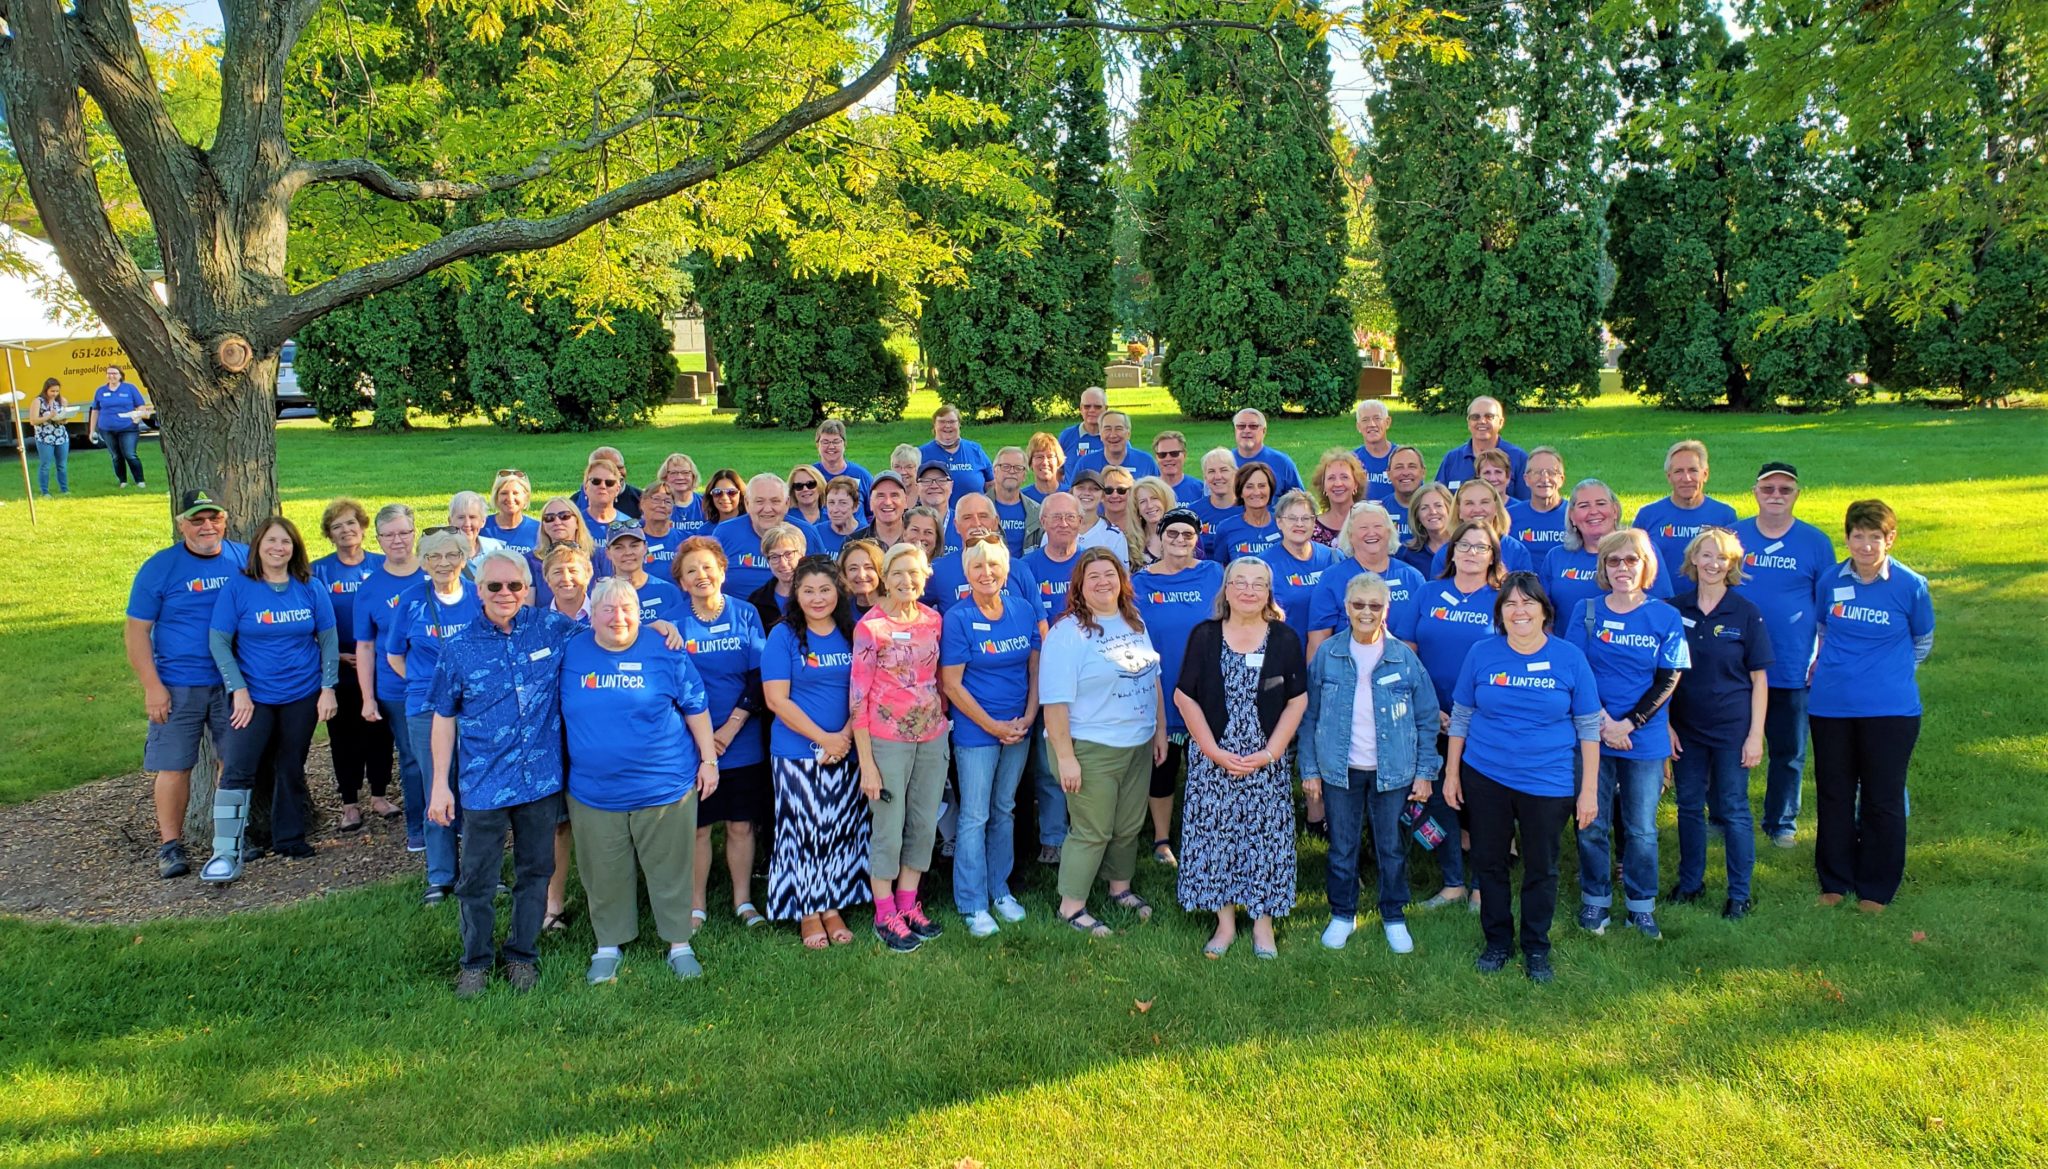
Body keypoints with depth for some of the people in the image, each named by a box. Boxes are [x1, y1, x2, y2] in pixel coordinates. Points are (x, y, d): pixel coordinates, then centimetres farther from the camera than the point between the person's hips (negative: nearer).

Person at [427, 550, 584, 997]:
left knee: (535, 871, 13)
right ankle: (475, 960, 29)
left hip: (541, 777, 1)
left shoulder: (552, 627, -3)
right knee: (477, 878, 9)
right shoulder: (458, 647, -4)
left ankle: (523, 954, 31)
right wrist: (440, 784, 1)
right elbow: (444, 718, 2)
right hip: (483, 782, -1)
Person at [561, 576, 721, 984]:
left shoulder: (664, 652, -4)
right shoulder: (570, 653, 2)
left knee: (670, 871, 8)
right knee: (604, 875, 12)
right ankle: (608, 946, 29)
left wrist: (709, 759, 2)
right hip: (594, 792, 2)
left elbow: (695, 707, 3)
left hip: (665, 786, -2)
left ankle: (680, 943, 23)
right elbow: (552, 710, 15)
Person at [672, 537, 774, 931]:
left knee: (741, 824, 7)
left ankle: (743, 901, 20)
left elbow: (758, 677, -3)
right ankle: (696, 905, 18)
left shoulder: (747, 615, 1)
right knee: (698, 826, 5)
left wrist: (731, 728, -11)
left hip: (743, 741, 1)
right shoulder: (674, 623, 0)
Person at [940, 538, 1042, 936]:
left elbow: (1036, 667, 5)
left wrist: (1028, 716, -7)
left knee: (1005, 811, 15)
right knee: (975, 817, 1)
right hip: (976, 731, -4)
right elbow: (951, 684, -12)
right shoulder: (958, 619, -12)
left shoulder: (1024, 609, 1)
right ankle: (973, 905, 11)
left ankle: (1000, 889, 29)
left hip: (1019, 729, 4)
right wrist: (993, 726, -12)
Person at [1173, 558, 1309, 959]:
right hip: (1213, 759, 0)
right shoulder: (1204, 636, -1)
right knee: (1215, 835, 4)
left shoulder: (1285, 639, 1)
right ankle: (1225, 922, 18)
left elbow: (1297, 701, 1)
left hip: (1267, 760, 0)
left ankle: (1262, 922, 18)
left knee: (1265, 836, 3)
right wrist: (1215, 752, -9)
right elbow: (1185, 697, -3)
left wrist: (1269, 752, -9)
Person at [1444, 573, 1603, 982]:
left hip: (1549, 782, -1)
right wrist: (1451, 773, 4)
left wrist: (1589, 790, -3)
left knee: (1541, 868, 11)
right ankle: (1498, 942, 30)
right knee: (1490, 862, 12)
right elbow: (1460, 717, 5)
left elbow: (1589, 728, -2)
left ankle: (1537, 949, 29)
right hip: (1485, 777, 1)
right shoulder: (1482, 654, -3)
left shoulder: (1569, 658, -6)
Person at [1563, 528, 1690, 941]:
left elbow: (1667, 680, -3)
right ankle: (1594, 901, 21)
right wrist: (1603, 721, -14)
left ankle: (1641, 906, 22)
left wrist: (1629, 724, -13)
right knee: (1593, 825, 7)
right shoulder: (1586, 612, 1)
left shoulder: (1666, 617, -1)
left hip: (1645, 739, 0)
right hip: (1593, 735, 0)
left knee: (1642, 828, 8)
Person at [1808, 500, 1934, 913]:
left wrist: (1887, 673, 7)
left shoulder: (1911, 586, -6)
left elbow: (1922, 644, 9)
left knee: (1882, 800, 6)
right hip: (1830, 707, 3)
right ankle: (1834, 882, 25)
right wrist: (1833, 667, 9)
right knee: (1833, 796, 11)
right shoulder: (1831, 581, 1)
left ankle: (1876, 889, 20)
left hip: (1889, 709, -3)